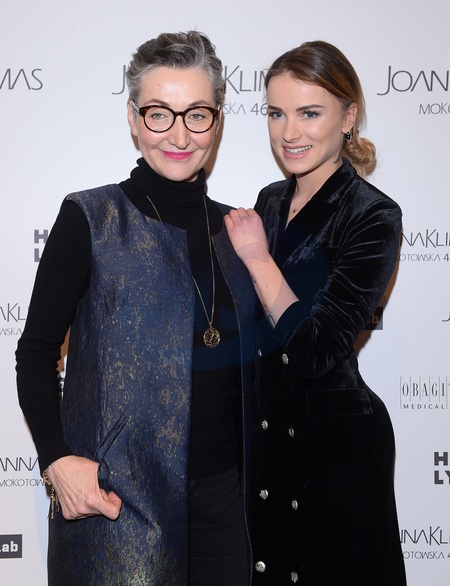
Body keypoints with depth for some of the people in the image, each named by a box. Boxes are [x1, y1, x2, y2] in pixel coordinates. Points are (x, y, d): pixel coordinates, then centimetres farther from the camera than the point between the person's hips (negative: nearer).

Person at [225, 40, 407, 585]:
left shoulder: (373, 216, -17)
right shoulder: (270, 201, 4)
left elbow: (315, 350, -25)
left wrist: (257, 258, -20)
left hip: (337, 441, -7)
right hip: (264, 428, 7)